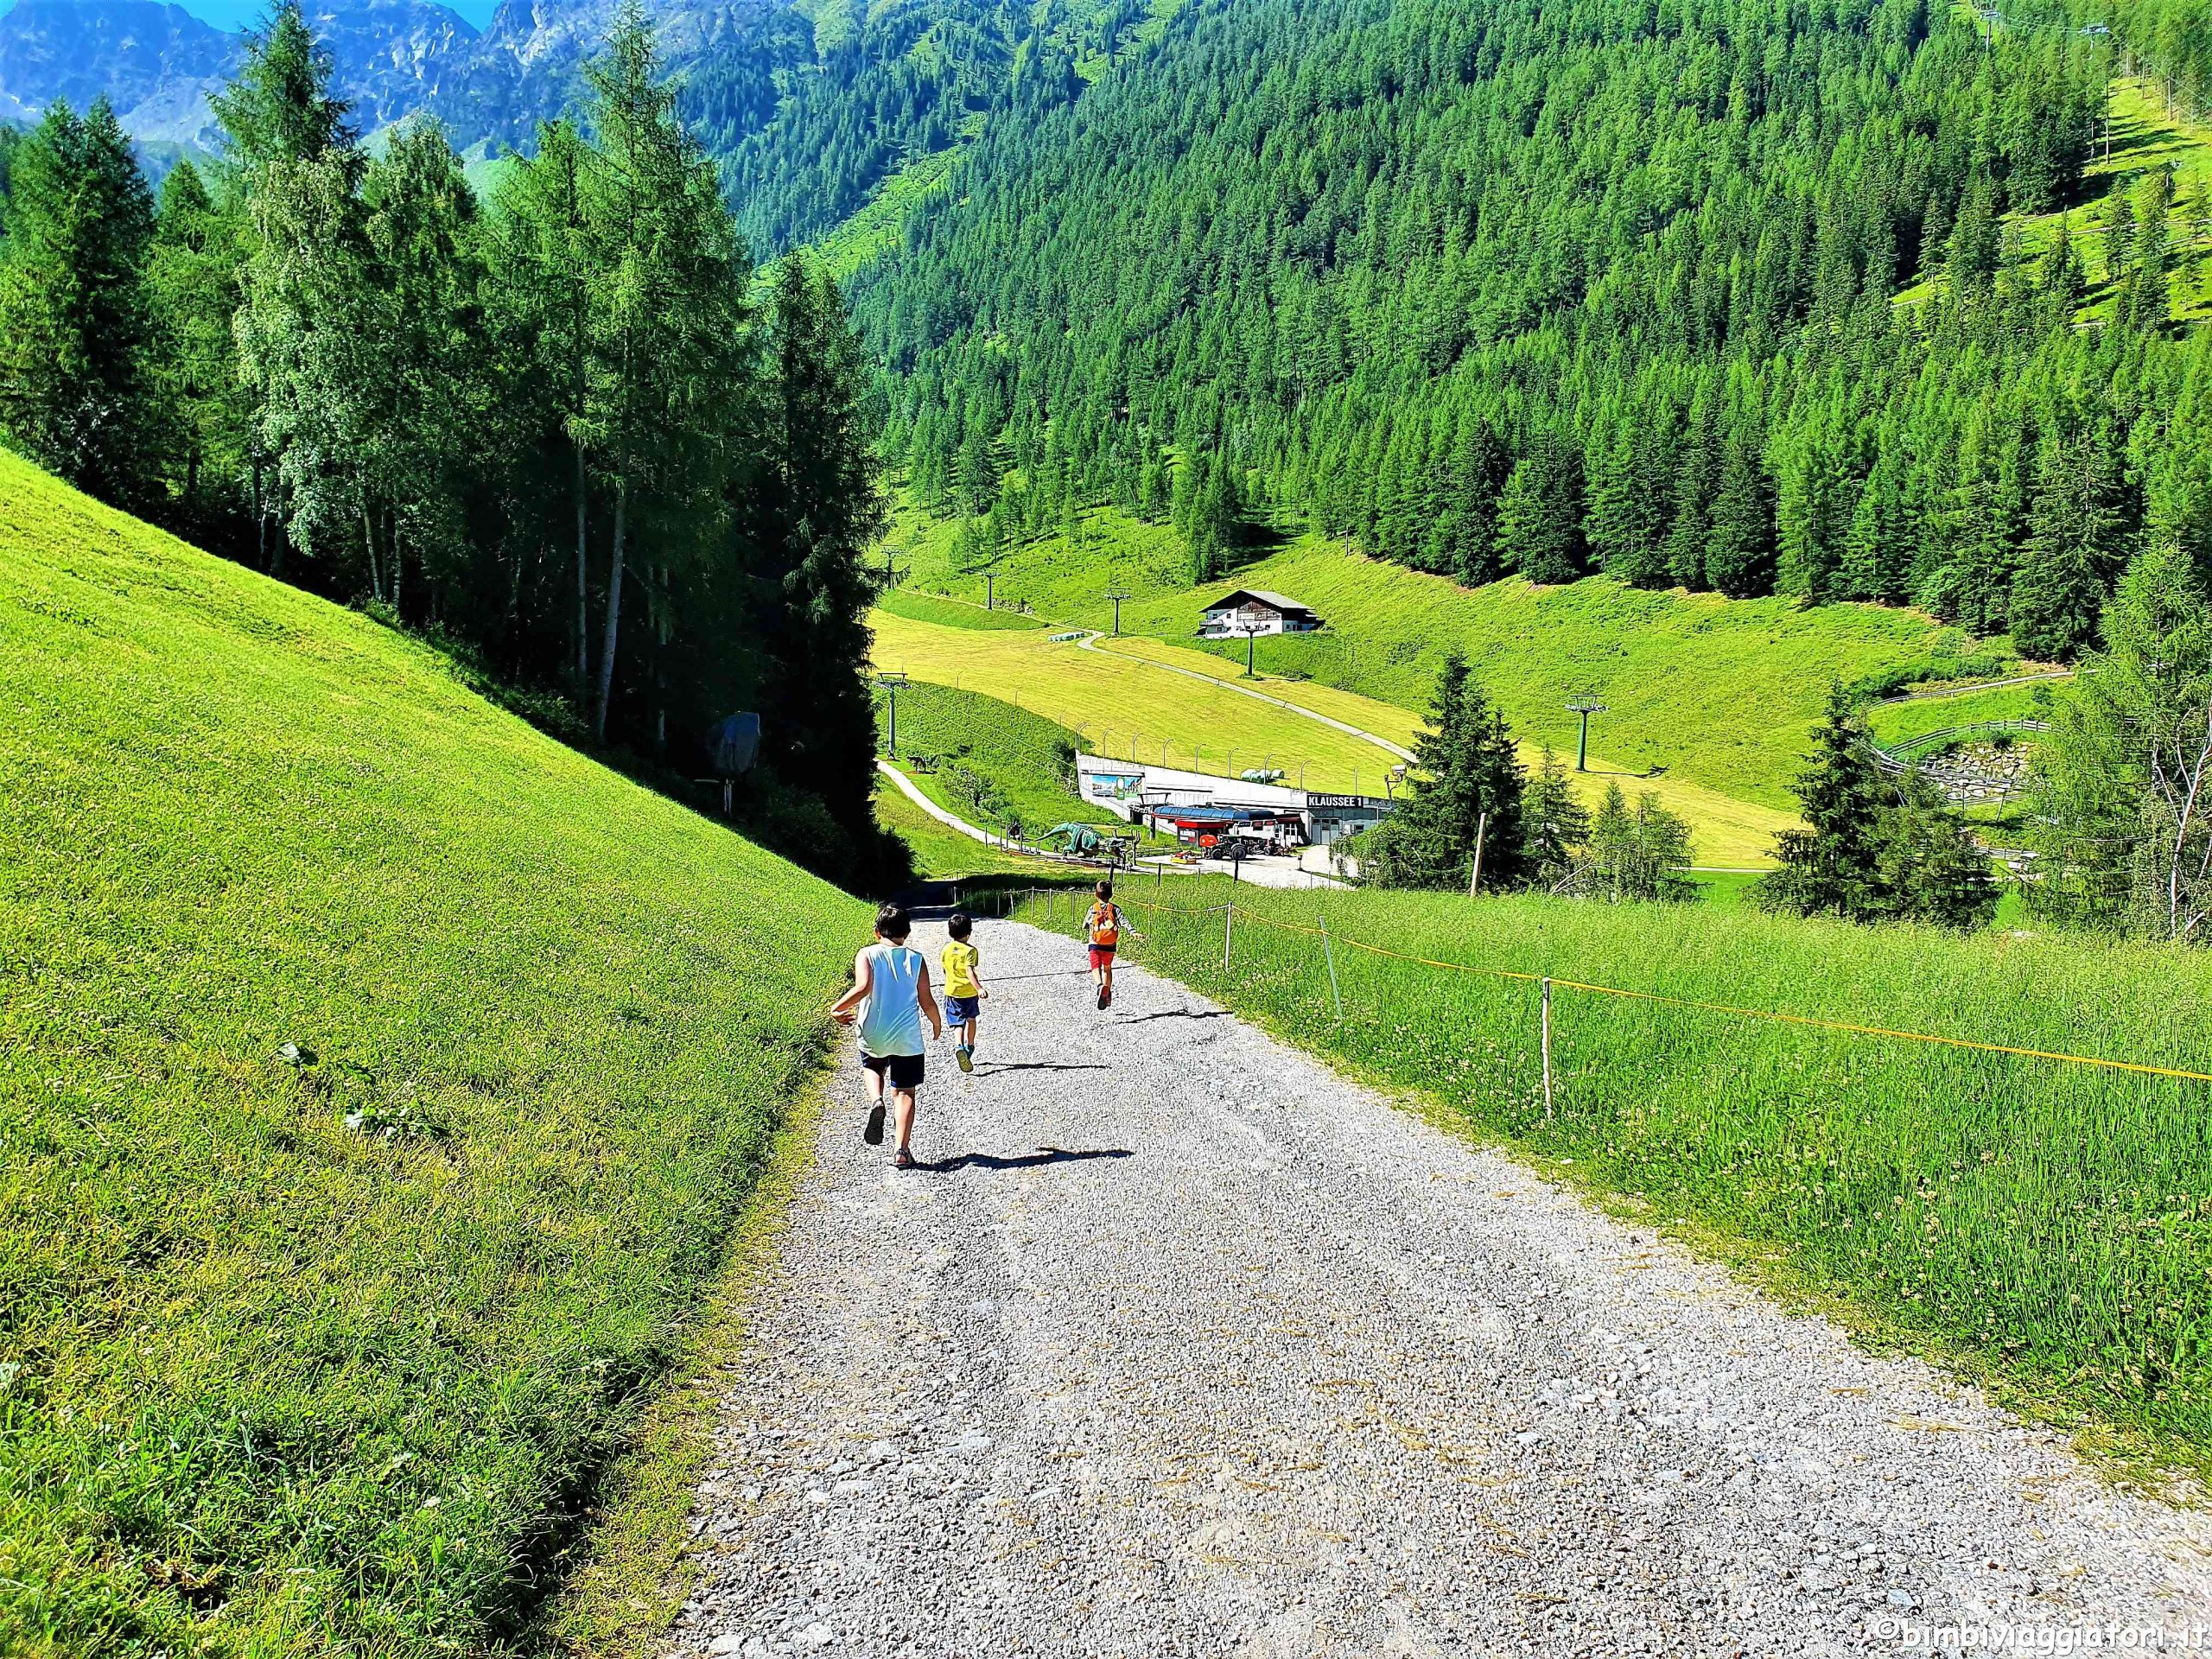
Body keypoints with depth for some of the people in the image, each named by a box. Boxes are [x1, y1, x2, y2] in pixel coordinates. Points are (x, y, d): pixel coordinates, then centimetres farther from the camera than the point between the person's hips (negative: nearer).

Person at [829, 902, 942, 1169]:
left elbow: (863, 988, -21)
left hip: (873, 1036, 0)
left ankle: (875, 1100, 0)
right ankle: (902, 1152, 0)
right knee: (904, 1092, 10)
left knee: (873, 1067, 31)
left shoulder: (867, 955, -5)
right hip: (907, 1037, 0)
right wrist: (937, 1024, 17)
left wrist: (836, 1009, -7)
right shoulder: (916, 959, 0)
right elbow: (926, 1001, -1)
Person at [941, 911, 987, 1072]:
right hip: (969, 992, -2)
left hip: (952, 992, 2)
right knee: (971, 1018, 24)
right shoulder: (970, 950, -13)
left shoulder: (946, 949, 1)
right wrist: (979, 988, -35)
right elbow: (969, 971, -27)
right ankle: (969, 1046, 40)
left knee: (958, 1023, -3)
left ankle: (959, 1046, -30)